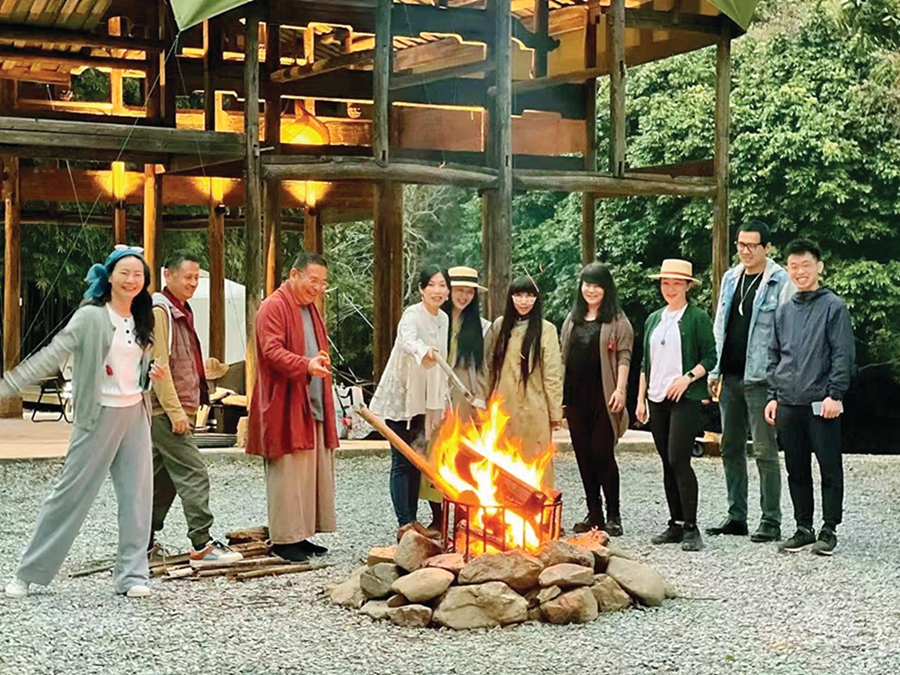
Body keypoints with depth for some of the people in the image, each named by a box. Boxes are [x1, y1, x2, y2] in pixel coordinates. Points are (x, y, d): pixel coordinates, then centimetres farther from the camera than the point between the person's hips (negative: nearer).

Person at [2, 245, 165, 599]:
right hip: (99, 415, -6)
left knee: (137, 495, 4)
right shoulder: (91, 317, -10)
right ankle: (29, 573, 10)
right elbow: (52, 356, -15)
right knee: (72, 492, -1)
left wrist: (152, 374, 0)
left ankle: (132, 574, 12)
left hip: (136, 414, 6)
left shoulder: (141, 321, 10)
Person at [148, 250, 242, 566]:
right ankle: (202, 546, -12)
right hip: (167, 410, -10)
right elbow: (158, 365, -18)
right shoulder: (160, 311, -12)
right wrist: (175, 411, -20)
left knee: (163, 477, 13)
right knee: (193, 474, -12)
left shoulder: (181, 311, 19)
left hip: (177, 410, 10)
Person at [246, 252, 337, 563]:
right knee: (287, 474, -8)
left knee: (313, 472, 9)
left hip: (313, 406, 9)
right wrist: (306, 364, -33)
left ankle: (299, 535, 15)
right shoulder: (273, 307, -8)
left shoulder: (310, 309, 21)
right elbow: (272, 350, -20)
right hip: (285, 408, -9)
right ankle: (284, 538, -3)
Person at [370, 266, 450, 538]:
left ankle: (413, 520, 18)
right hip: (401, 397, -7)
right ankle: (404, 524, -5)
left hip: (424, 400, 7)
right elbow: (408, 340, -40)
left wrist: (444, 399, 16)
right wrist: (424, 350, -61)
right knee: (402, 462, -6)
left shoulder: (443, 319, 7)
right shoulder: (412, 315, -16)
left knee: (417, 461, 11)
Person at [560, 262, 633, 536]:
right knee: (584, 455, 6)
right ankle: (594, 514, 14)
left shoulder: (617, 320, 1)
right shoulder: (572, 319, 17)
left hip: (603, 396, -5)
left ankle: (613, 516, 2)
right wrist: (559, 393, 13)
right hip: (575, 397, 5)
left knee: (603, 454, -7)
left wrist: (620, 390, -15)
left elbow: (624, 357, -5)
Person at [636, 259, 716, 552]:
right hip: (657, 399, 6)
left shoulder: (697, 318, -1)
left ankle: (691, 528, -7)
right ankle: (676, 525, 14)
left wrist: (688, 377, -18)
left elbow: (710, 357, -5)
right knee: (667, 464, 8)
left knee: (679, 461, -13)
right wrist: (641, 398, 12)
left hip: (685, 398, -6)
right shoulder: (654, 319, 16)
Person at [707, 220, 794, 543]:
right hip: (730, 377, 7)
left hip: (760, 378, -7)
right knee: (731, 448, 10)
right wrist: (714, 372, 12)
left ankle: (771, 521, 3)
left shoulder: (781, 283, -6)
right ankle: (736, 516, 19)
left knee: (765, 450, -4)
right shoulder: (730, 278, 14)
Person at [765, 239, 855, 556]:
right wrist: (774, 396, 10)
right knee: (797, 470, 10)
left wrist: (835, 394, -13)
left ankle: (829, 530, 8)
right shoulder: (784, 311, 13)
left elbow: (844, 355, -6)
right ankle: (803, 528, 19)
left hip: (822, 404, -5)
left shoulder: (834, 306, -2)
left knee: (830, 468, 0)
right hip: (788, 405, 5)